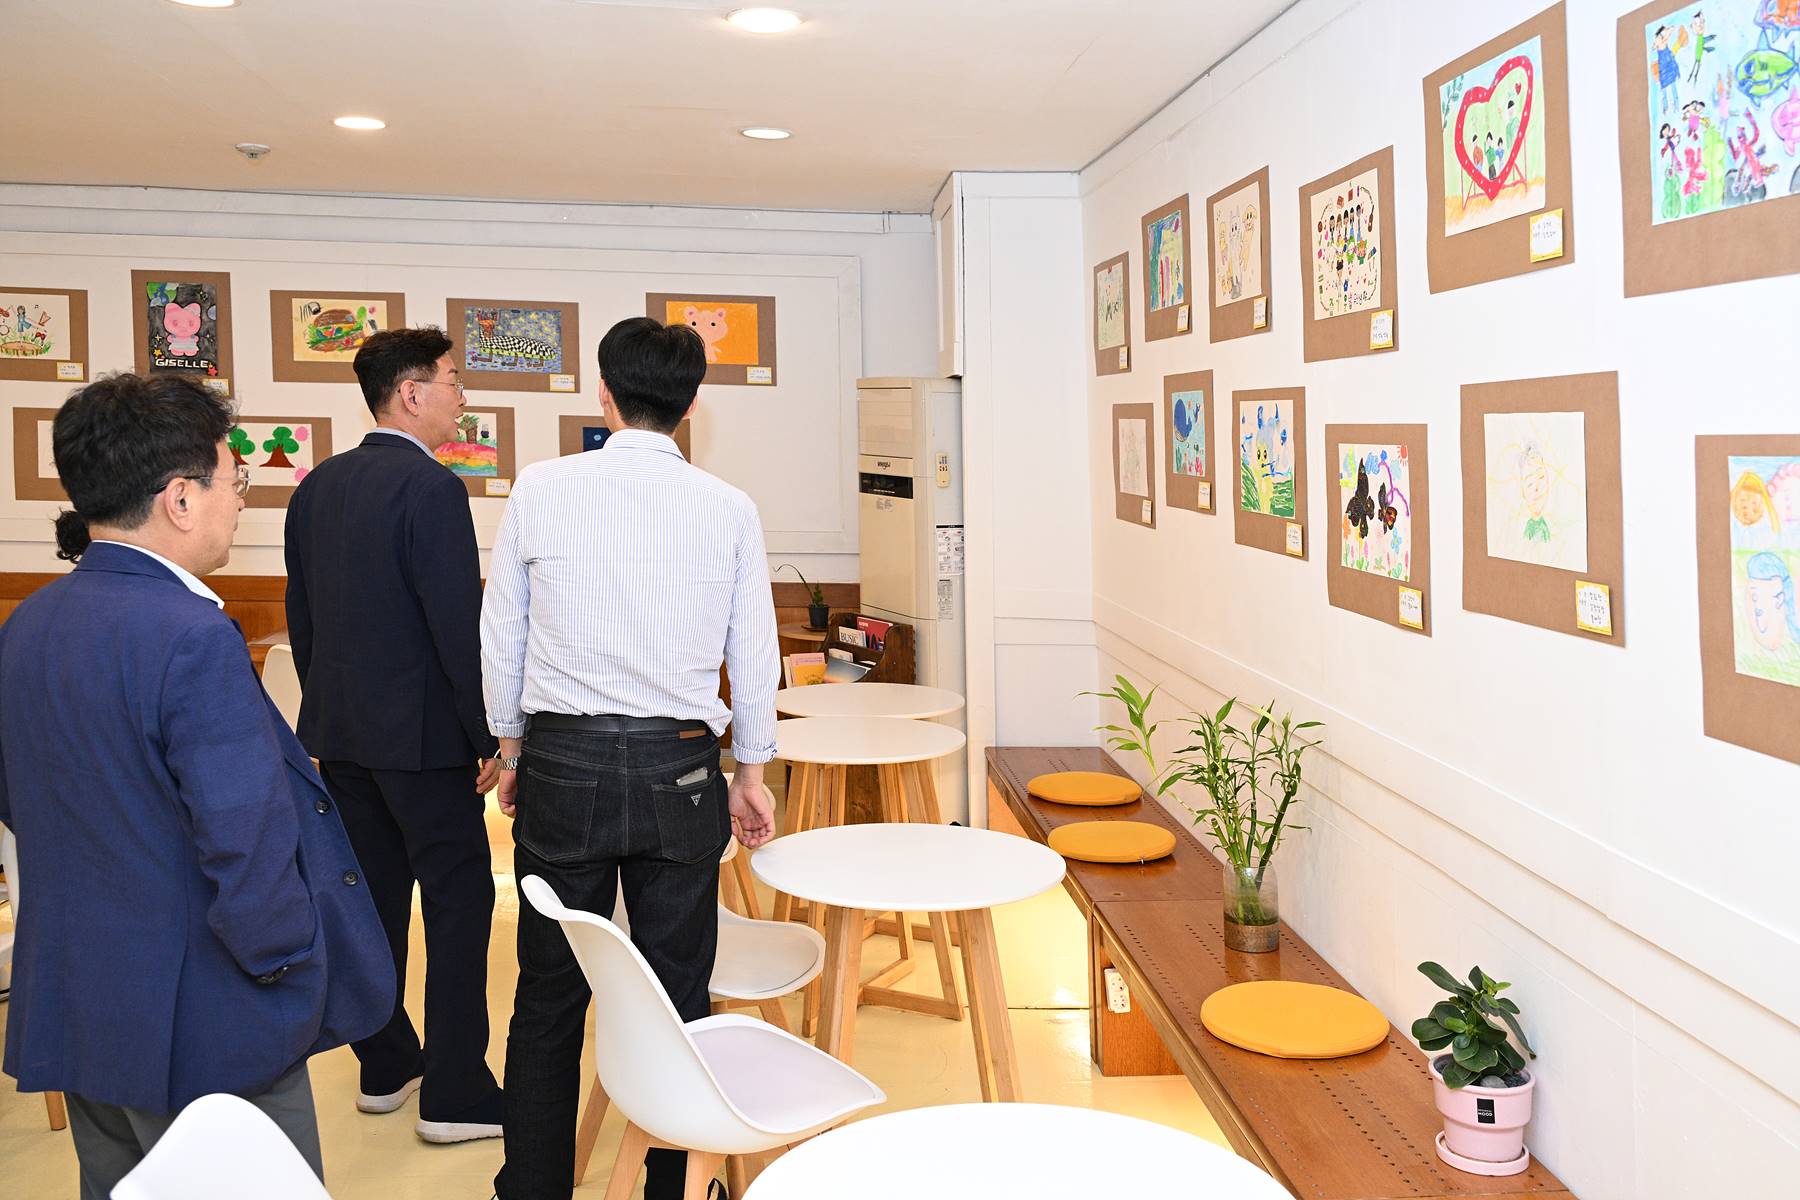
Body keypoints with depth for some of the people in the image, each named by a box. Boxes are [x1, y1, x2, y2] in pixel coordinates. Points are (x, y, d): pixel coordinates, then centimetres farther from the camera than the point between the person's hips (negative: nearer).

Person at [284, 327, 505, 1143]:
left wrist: (326, 713, 21)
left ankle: (384, 1067, 27)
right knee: (458, 899, 1)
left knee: (373, 897, 16)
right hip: (421, 733, -8)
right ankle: (454, 1094, 6)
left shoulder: (318, 486, 8)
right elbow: (459, 624, -20)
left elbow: (301, 614, 14)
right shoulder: (429, 487, -17)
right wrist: (492, 736, -13)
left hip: (339, 729, 8)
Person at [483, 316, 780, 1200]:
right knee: (676, 998, 11)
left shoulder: (540, 490, -3)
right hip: (678, 769, 0)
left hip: (562, 763, 0)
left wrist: (511, 747, 18)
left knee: (549, 996, 12)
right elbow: (753, 654, 3)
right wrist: (751, 771, 15)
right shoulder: (729, 509, -3)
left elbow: (501, 634, 4)